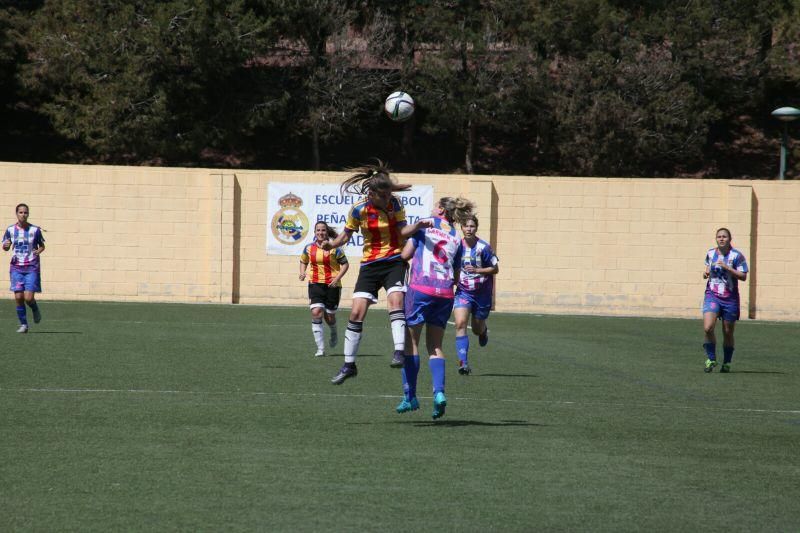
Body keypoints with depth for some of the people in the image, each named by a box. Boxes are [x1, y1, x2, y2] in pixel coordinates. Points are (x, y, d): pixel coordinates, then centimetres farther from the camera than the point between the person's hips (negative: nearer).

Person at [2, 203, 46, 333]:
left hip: (32, 268, -2)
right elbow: (5, 247, 13)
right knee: (18, 297, -4)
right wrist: (5, 245, -11)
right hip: (16, 267, 2)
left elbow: (42, 246, 10)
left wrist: (39, 251, -13)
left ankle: (35, 309, 24)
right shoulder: (10, 230, 3)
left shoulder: (35, 230, -2)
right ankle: (23, 324, 10)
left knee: (29, 298, -11)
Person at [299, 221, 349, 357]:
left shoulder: (334, 248, -5)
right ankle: (320, 349, -14)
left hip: (332, 285, -2)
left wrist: (337, 278, -12)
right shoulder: (309, 248, 4)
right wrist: (302, 273, 0)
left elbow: (345, 264, 0)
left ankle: (334, 333, 45)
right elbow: (303, 261, 20)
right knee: (316, 313, -17)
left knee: (329, 316, 6)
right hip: (315, 284, 2)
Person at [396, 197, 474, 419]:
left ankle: (410, 396, 4)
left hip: (420, 288, -4)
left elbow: (406, 254, 1)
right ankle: (439, 392, -9)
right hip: (445, 293, 4)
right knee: (435, 347, 10)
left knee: (411, 342, 4)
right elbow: (457, 276, 17)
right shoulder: (456, 238, 16)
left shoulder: (425, 225, 4)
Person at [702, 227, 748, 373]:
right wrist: (706, 272, 2)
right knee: (708, 328, -17)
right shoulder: (710, 253, 8)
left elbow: (743, 277, -11)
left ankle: (727, 363, 25)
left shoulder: (737, 255, -6)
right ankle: (711, 359, 0)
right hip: (712, 295, 2)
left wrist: (726, 267, -20)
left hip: (730, 299, -2)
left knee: (728, 333, 7)